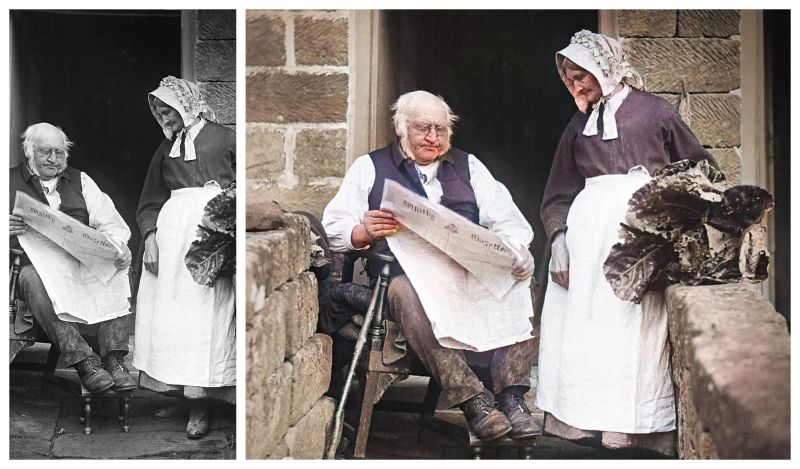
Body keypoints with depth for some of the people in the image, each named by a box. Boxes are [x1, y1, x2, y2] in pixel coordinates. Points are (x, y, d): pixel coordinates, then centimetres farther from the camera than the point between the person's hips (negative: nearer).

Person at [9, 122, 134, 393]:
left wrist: (119, 245, -13)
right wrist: (8, 230, -22)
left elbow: (109, 221, 10)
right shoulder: (10, 182, 13)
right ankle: (83, 360, -42)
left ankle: (114, 358, -32)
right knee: (33, 279, -36)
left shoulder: (80, 181, 21)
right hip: (35, 264, -2)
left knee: (114, 271, -26)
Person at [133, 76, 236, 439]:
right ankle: (182, 394, 9)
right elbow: (150, 202, 17)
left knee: (203, 313, -9)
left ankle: (200, 406, -7)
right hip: (170, 230, 6)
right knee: (167, 311, 1)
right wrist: (150, 236, 3)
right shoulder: (165, 150, 21)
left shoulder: (224, 138, 6)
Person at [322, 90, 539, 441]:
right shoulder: (370, 168, 18)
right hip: (405, 273, -2)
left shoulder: (468, 166, 26)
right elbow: (333, 231, 7)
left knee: (514, 283, -28)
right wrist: (365, 232, -16)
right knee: (410, 295, -37)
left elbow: (507, 220, 14)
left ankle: (511, 396, -31)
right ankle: (472, 399, -39)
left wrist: (517, 250, -10)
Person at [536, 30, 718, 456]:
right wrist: (559, 238, 0)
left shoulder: (653, 111, 10)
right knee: (580, 320, -3)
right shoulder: (579, 125, 20)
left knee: (636, 326, -10)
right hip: (588, 226, 4)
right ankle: (584, 420, 0)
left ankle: (639, 421, -8)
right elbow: (559, 194, 16)